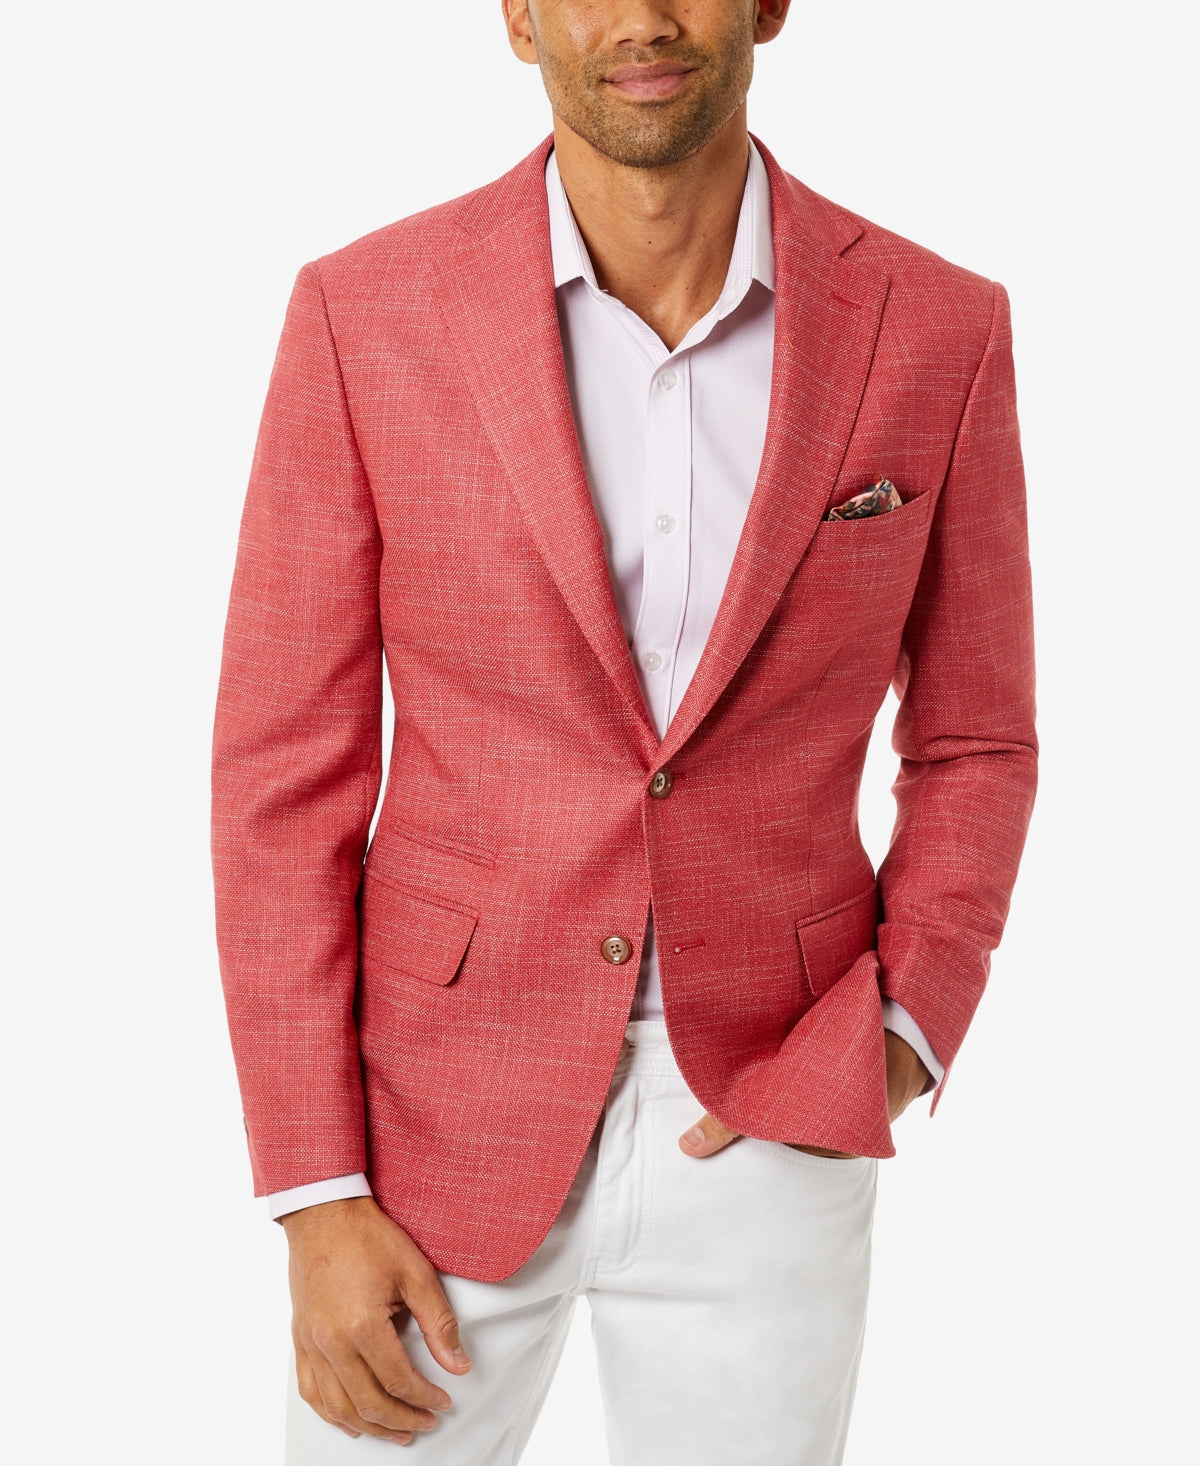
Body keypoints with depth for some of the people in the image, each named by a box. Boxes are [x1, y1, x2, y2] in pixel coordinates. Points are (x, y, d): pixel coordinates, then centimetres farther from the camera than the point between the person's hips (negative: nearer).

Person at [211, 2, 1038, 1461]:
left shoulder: (933, 329, -7)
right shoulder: (364, 315, -10)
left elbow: (968, 747, 5)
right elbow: (284, 773, -7)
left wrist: (895, 1049, -11)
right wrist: (315, 1204, -10)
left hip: (759, 1122, 1)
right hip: (451, 1105, 0)